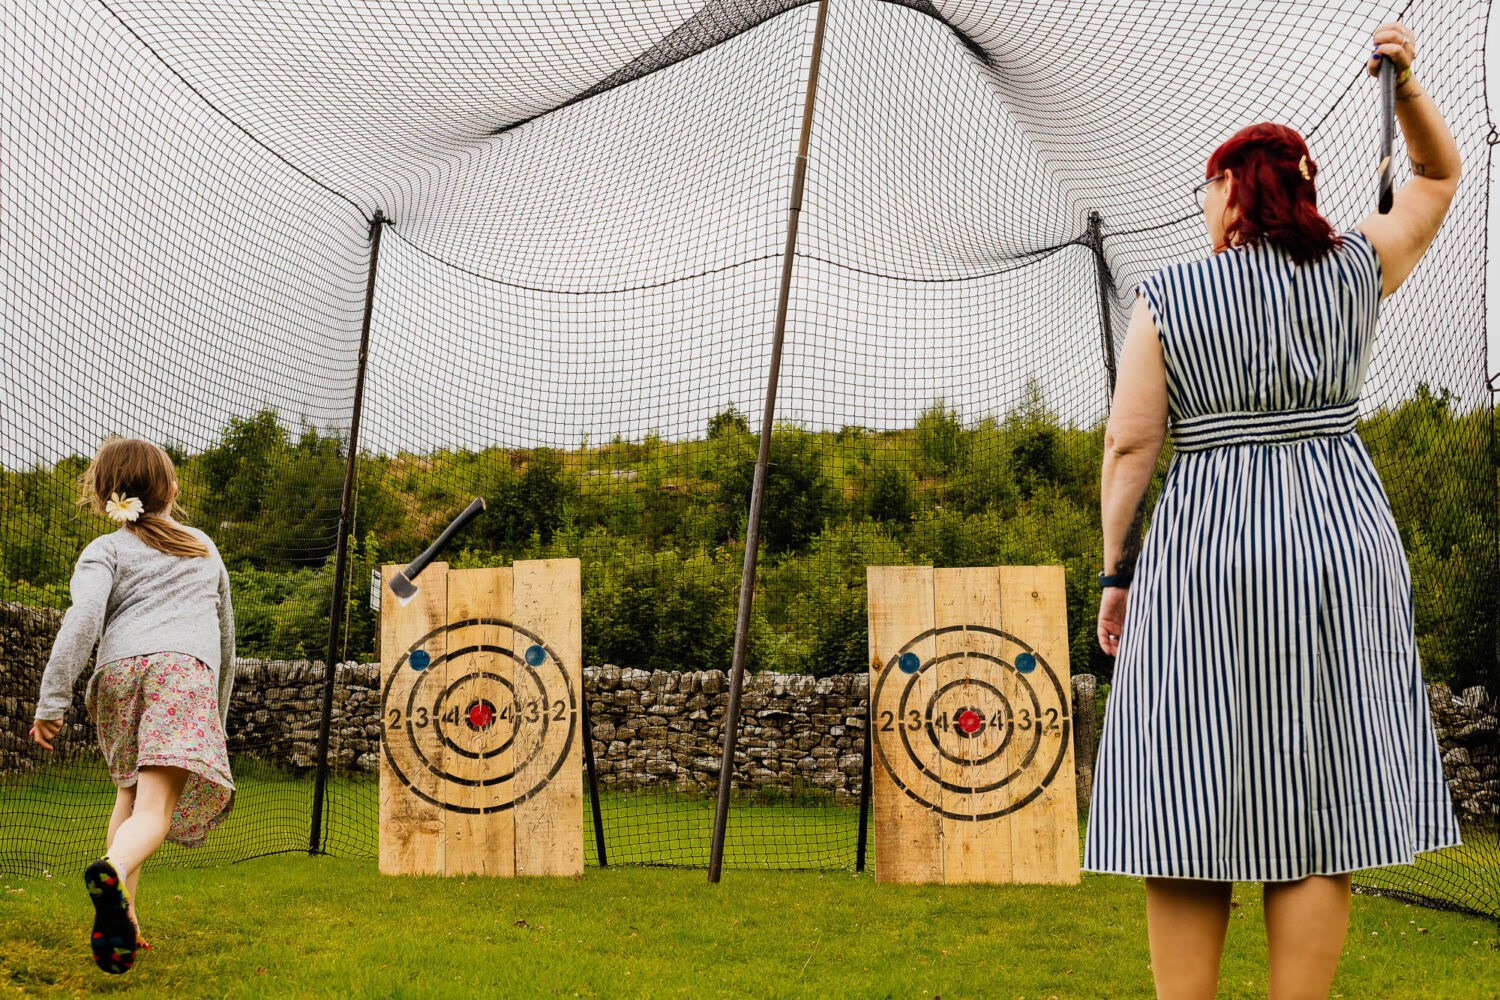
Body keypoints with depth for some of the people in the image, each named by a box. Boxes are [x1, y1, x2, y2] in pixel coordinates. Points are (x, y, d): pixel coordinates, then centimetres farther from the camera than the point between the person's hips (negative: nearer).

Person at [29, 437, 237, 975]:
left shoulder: (105, 550, 18)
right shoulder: (205, 548, 30)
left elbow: (84, 616, -2)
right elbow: (226, 634, 36)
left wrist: (52, 700, -5)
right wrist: (218, 707, 47)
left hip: (120, 668, 1)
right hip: (186, 667, -1)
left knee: (129, 794, 22)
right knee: (156, 806, -16)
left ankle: (123, 919, 15)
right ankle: (113, 871, -47)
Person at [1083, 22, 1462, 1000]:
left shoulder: (1166, 298, -2)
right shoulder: (1355, 270, 6)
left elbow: (1129, 446, -5)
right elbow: (1440, 174, 22)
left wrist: (1117, 572, 3)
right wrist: (1407, 81, 9)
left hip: (1205, 552, -2)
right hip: (1341, 541, 2)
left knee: (1193, 809, 3)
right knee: (1315, 808, 4)